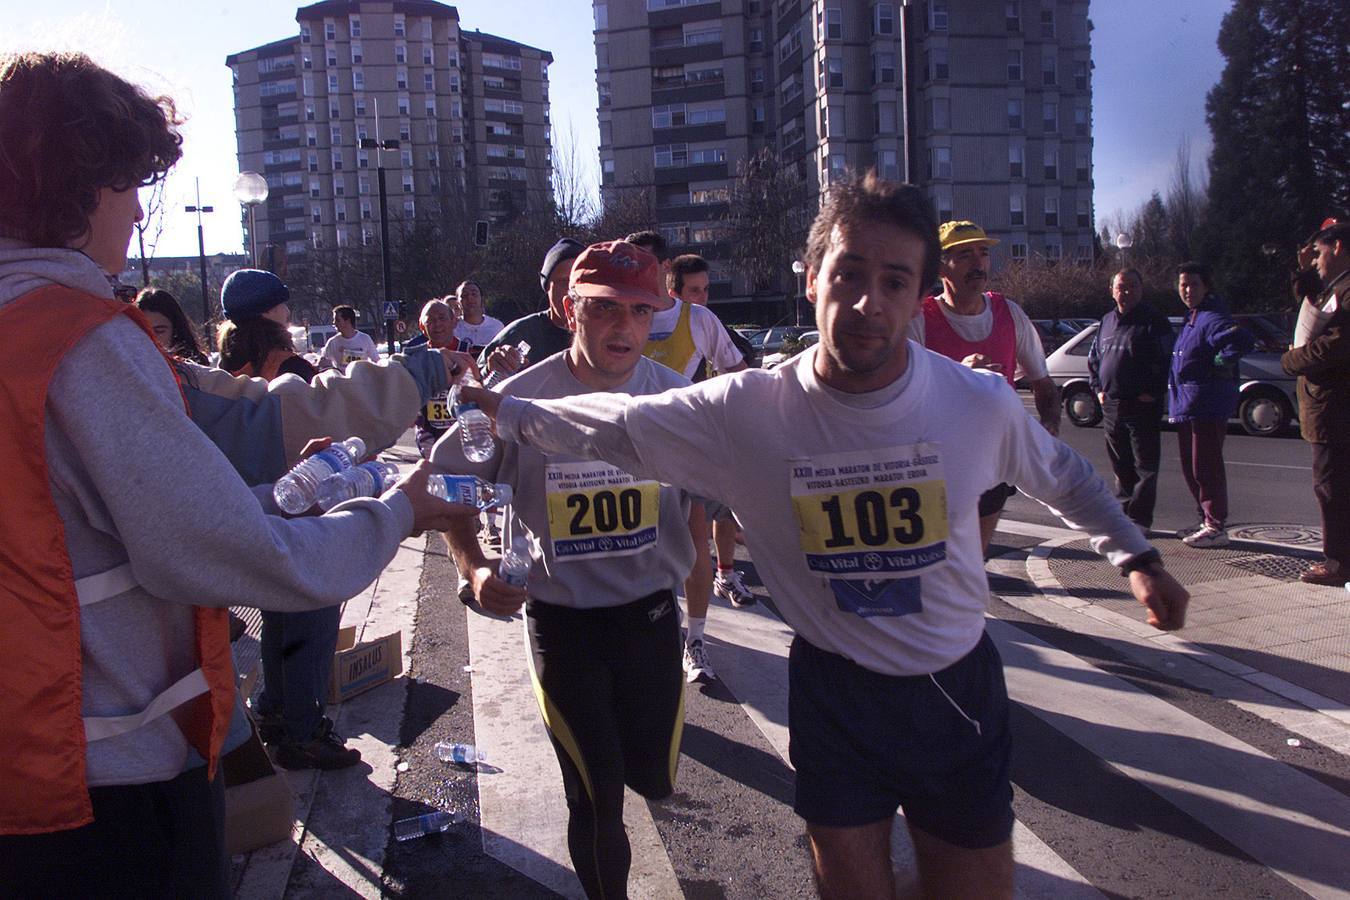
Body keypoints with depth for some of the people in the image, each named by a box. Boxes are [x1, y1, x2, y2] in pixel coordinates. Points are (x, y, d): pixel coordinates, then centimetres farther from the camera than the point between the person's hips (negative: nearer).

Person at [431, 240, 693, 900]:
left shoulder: (676, 395, -7)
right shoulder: (522, 398, -13)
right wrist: (474, 567, -14)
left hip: (650, 613, 2)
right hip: (561, 621, -2)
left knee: (655, 781, 17)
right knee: (595, 800, 5)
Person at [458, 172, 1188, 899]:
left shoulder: (981, 404, -13)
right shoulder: (746, 410, -17)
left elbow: (1062, 476, 7)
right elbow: (615, 424, -5)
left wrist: (1136, 555, 8)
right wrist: (503, 410, -3)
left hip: (957, 687, 1)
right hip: (833, 695, -1)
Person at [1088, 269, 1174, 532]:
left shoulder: (1154, 321, -5)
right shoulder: (1107, 321, 15)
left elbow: (1166, 360, -10)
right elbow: (1093, 358, 23)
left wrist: (1153, 392, -15)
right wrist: (1098, 388, 11)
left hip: (1142, 405, -6)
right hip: (1111, 405, 6)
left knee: (1145, 465, -1)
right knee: (1120, 464, 13)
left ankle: (1139, 518, 2)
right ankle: (1124, 508, 24)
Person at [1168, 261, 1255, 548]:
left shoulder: (1212, 318, -15)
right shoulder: (1191, 317, 16)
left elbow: (1243, 339, -32)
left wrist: (1220, 365, -21)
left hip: (1207, 406, -10)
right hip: (1186, 405, 10)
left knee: (1205, 468, -6)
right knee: (1191, 467, 16)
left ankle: (1216, 527, 1)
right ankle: (1206, 520, 27)